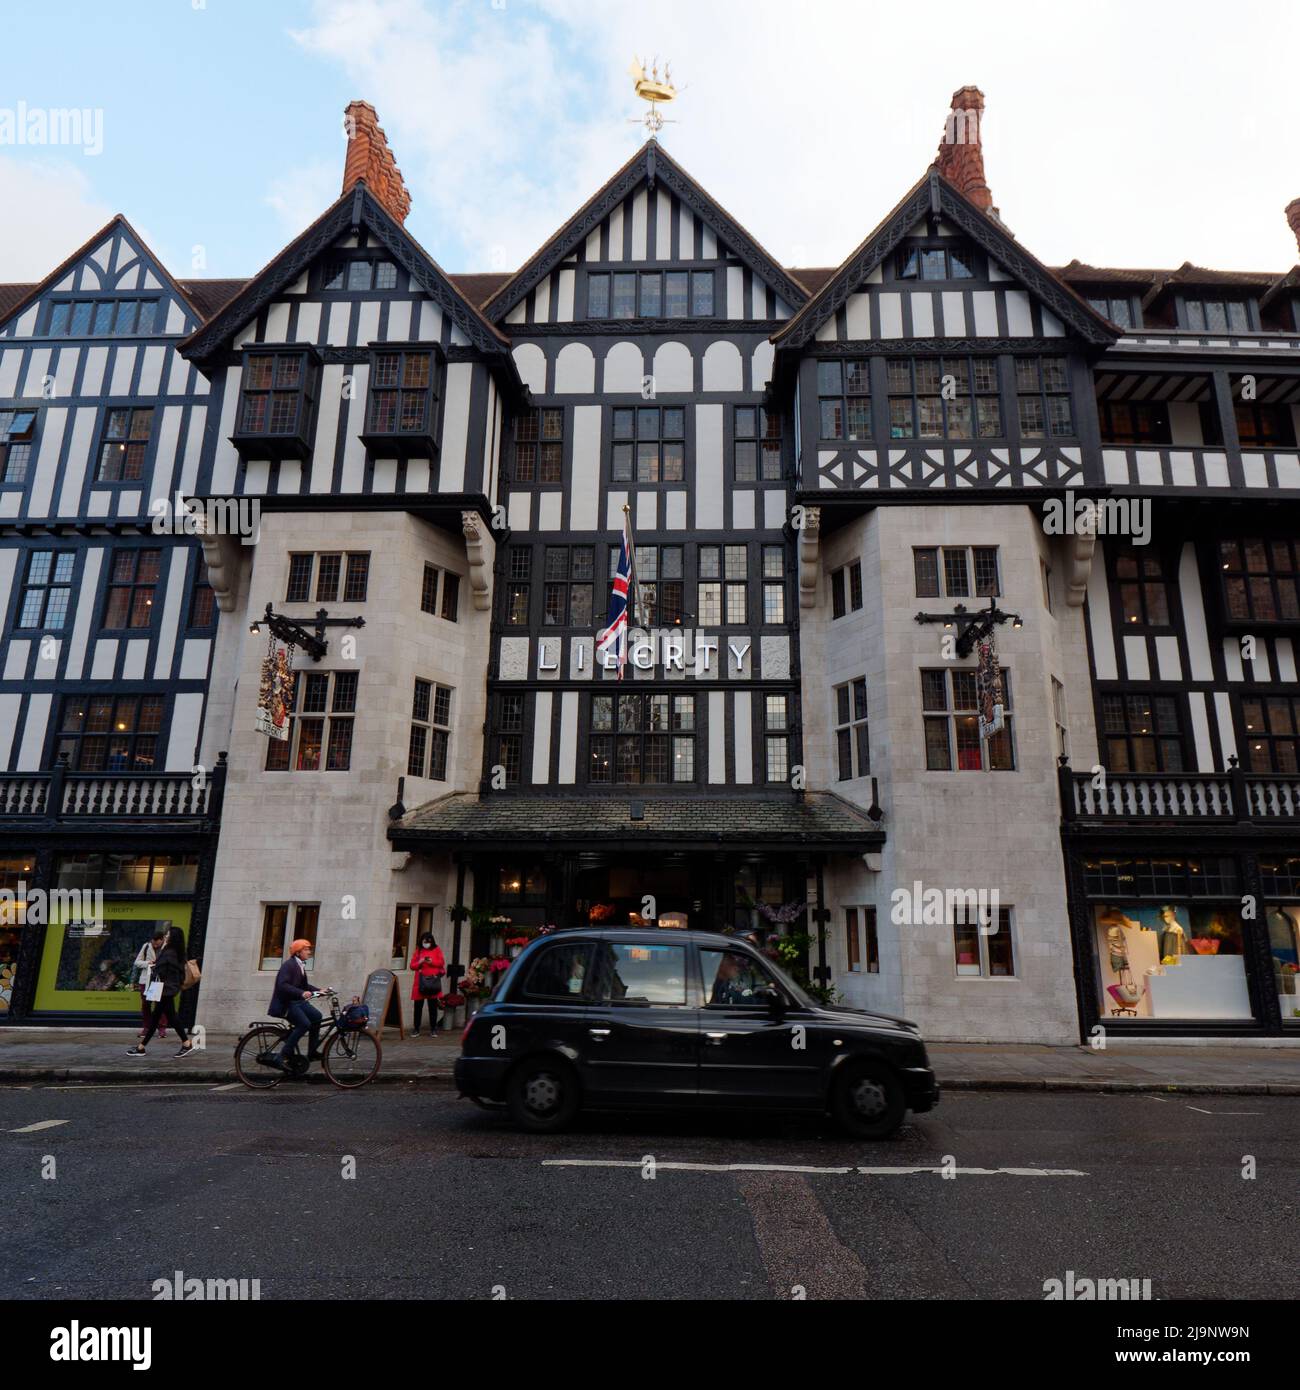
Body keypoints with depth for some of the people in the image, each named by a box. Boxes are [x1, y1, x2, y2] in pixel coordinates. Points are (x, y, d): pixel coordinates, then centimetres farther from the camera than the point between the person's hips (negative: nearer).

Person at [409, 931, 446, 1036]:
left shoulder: (437, 949, 7)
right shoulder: (418, 951, 10)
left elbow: (442, 962, 0)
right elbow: (412, 965, 6)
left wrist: (432, 962, -14)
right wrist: (420, 962, -13)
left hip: (433, 981, -1)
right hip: (420, 981, 1)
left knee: (433, 1006, 4)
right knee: (418, 1006, 3)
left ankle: (433, 1029, 12)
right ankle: (416, 1029, 12)